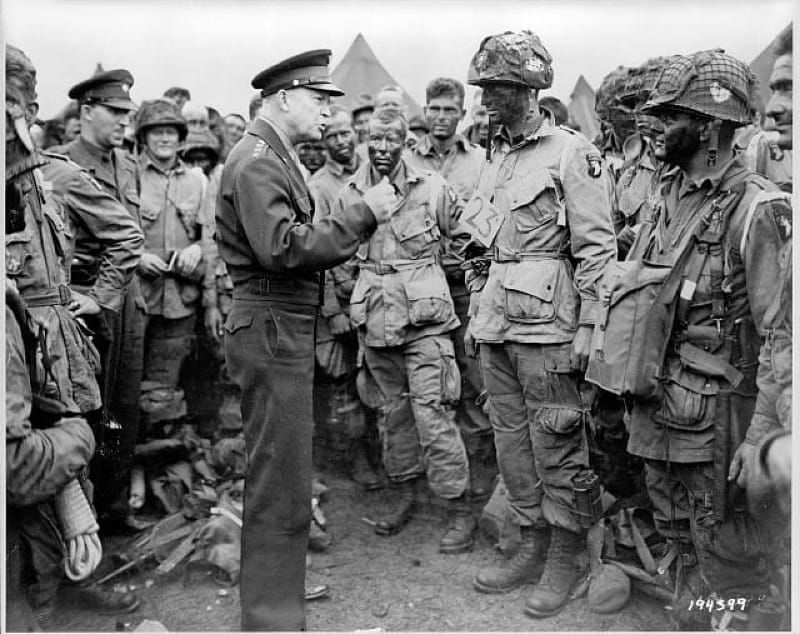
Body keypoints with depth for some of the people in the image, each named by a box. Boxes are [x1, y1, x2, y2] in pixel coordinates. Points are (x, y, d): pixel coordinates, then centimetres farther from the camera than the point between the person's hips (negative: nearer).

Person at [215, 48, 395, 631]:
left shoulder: (277, 157, 19)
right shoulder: (256, 160, -14)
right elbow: (282, 247, -25)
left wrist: (358, 221, 6)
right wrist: (362, 215, -20)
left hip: (288, 328, 11)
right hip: (271, 329, -11)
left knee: (279, 471, 22)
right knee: (281, 481, -3)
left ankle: (279, 579, 40)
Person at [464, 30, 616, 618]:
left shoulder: (571, 152, -6)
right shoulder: (498, 158, 17)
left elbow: (597, 246, -11)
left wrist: (587, 327, -16)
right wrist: (477, 315, 18)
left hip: (546, 324, -7)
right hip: (498, 325, 8)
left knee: (557, 446, 2)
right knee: (511, 438, 13)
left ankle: (565, 559, 18)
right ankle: (532, 545, 28)